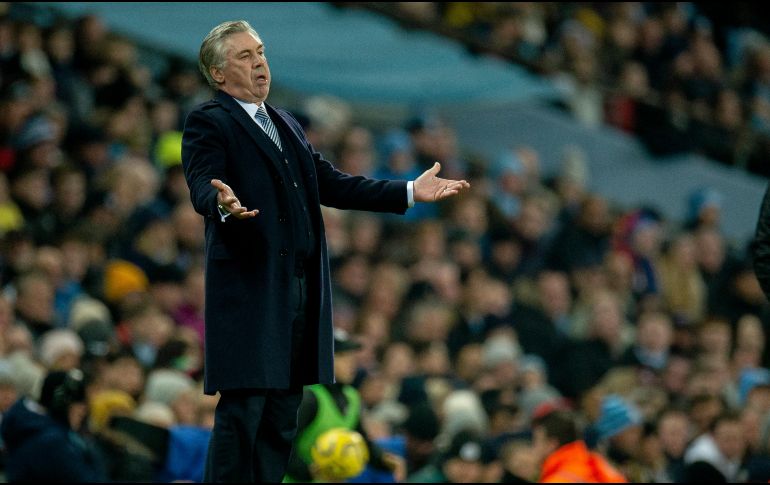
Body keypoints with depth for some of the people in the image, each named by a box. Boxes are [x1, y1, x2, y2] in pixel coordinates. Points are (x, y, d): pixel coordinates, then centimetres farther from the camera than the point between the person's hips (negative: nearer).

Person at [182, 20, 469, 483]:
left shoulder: (287, 124, 23)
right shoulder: (208, 123, -3)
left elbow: (331, 184, 18)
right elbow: (202, 185, -18)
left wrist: (410, 192, 10)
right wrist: (224, 205, -42)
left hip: (300, 288, 8)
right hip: (249, 287, -8)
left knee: (283, 414, 8)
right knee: (242, 409, -10)